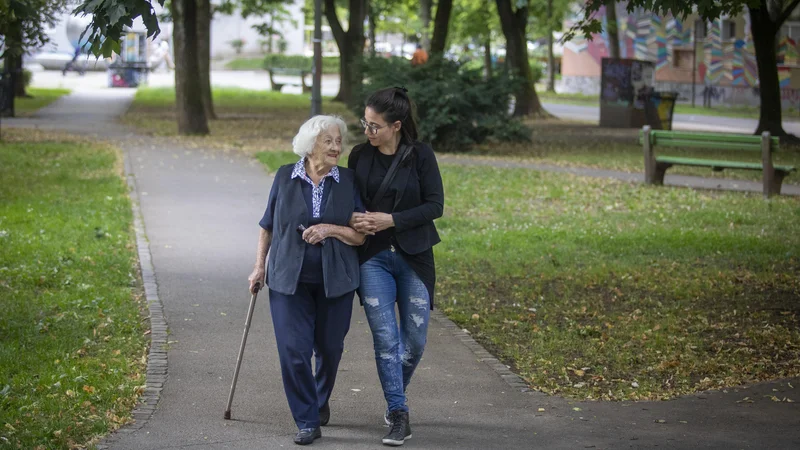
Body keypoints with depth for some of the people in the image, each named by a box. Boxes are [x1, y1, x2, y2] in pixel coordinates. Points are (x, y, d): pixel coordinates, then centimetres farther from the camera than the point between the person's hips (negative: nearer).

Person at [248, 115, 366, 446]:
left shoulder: (348, 181, -1)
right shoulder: (285, 177, -1)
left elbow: (360, 235, -2)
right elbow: (268, 226, 10)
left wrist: (331, 229, -19)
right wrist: (259, 266, 7)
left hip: (334, 281, 1)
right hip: (290, 280, -1)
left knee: (329, 348, 10)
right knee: (293, 350, -8)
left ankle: (321, 401, 37)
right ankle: (307, 421, 1)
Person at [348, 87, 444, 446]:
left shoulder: (421, 155, -6)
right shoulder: (360, 156, 2)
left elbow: (435, 205, -9)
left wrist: (390, 220, -17)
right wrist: (355, 220, -9)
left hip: (414, 257, -1)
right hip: (373, 257, 1)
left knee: (415, 339, 3)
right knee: (385, 337, -7)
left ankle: (395, 397, 29)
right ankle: (398, 415, -2)